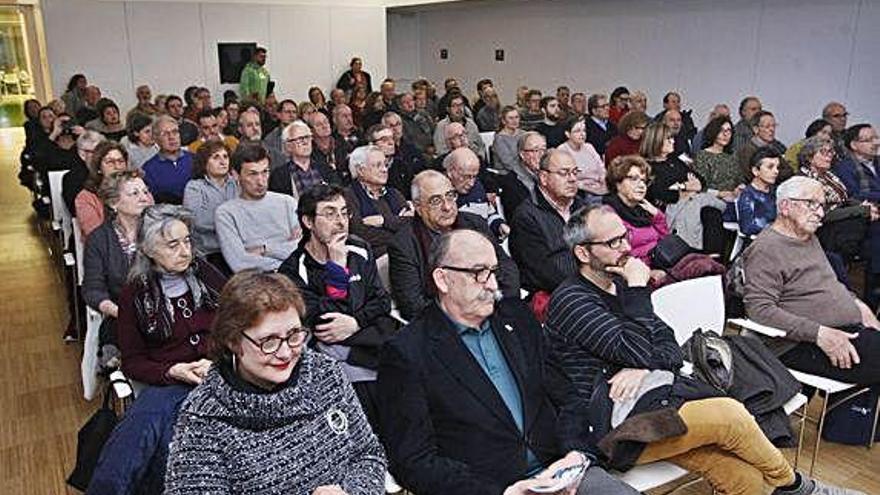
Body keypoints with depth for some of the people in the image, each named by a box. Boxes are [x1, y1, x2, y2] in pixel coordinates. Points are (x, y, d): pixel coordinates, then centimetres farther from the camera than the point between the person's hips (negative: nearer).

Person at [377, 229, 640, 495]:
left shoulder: (516, 317, 12)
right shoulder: (405, 354, -6)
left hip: (559, 471, 5)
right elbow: (413, 461, -8)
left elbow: (565, 399, 14)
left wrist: (574, 453, -5)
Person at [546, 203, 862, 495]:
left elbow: (671, 348, 12)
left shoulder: (619, 287, 16)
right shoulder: (570, 300, -10)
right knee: (729, 414, -17)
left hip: (661, 393, 7)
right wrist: (638, 289, -12)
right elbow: (635, 352, -19)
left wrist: (642, 367, -9)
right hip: (620, 427, -7)